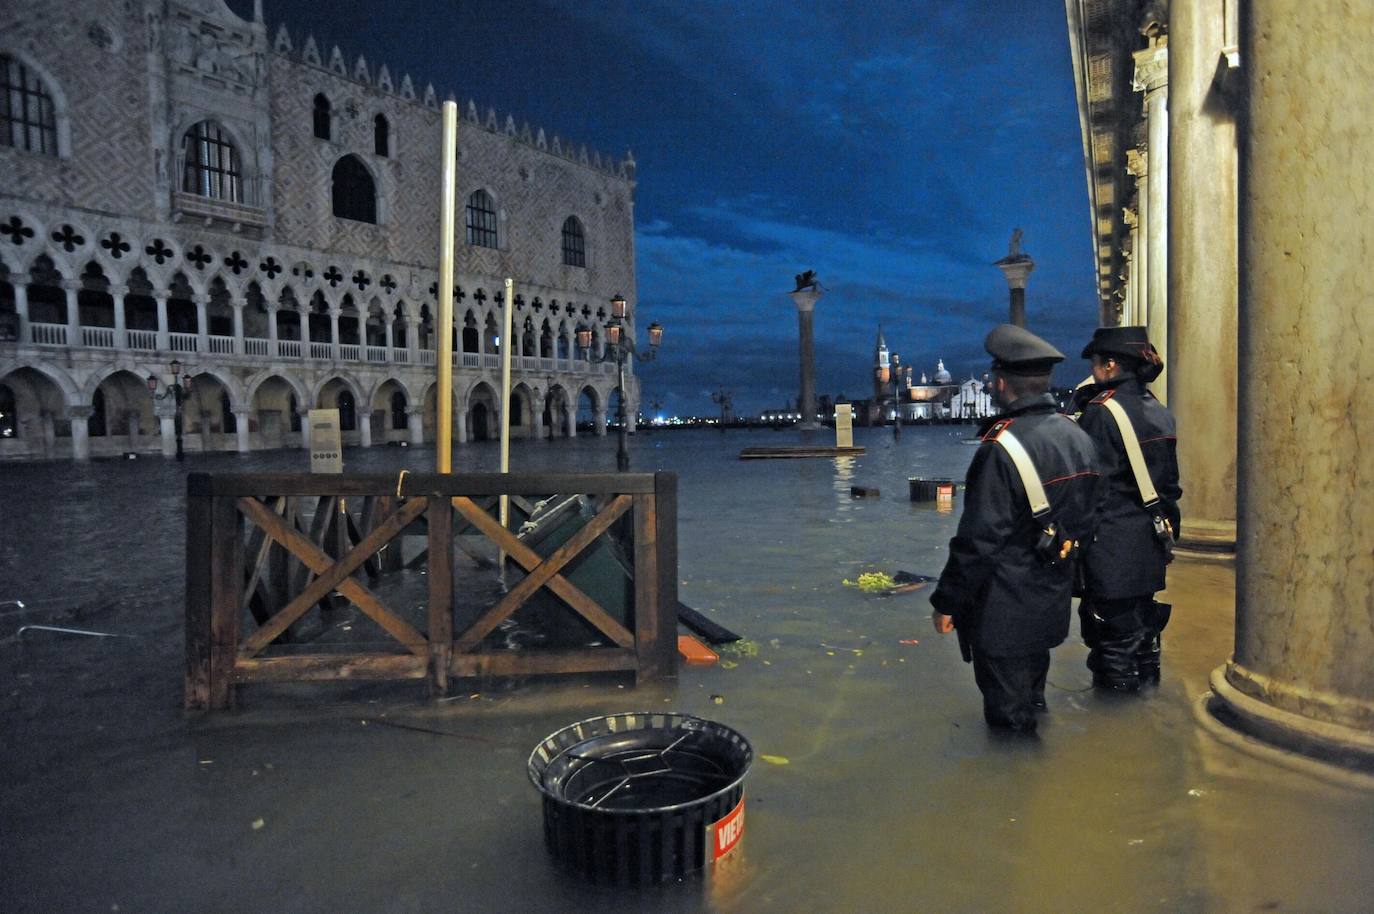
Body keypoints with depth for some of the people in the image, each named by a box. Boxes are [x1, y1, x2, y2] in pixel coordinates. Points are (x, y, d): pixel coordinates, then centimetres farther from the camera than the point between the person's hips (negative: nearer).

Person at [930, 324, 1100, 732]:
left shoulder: (1001, 448, -24)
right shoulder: (1078, 437, 3)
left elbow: (978, 540, -24)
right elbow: (1085, 520, 11)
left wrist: (946, 602, -14)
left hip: (1004, 612, -8)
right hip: (1053, 603, 8)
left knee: (1007, 712, 7)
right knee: (1031, 696, 27)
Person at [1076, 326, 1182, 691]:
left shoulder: (1101, 411, -16)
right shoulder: (1158, 410, 8)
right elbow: (1170, 479, 14)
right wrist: (1167, 524, 21)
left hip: (1113, 540, -8)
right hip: (1151, 537, 8)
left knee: (1114, 619, 4)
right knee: (1142, 609, 20)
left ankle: (1118, 678, 14)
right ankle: (1146, 671, 34)